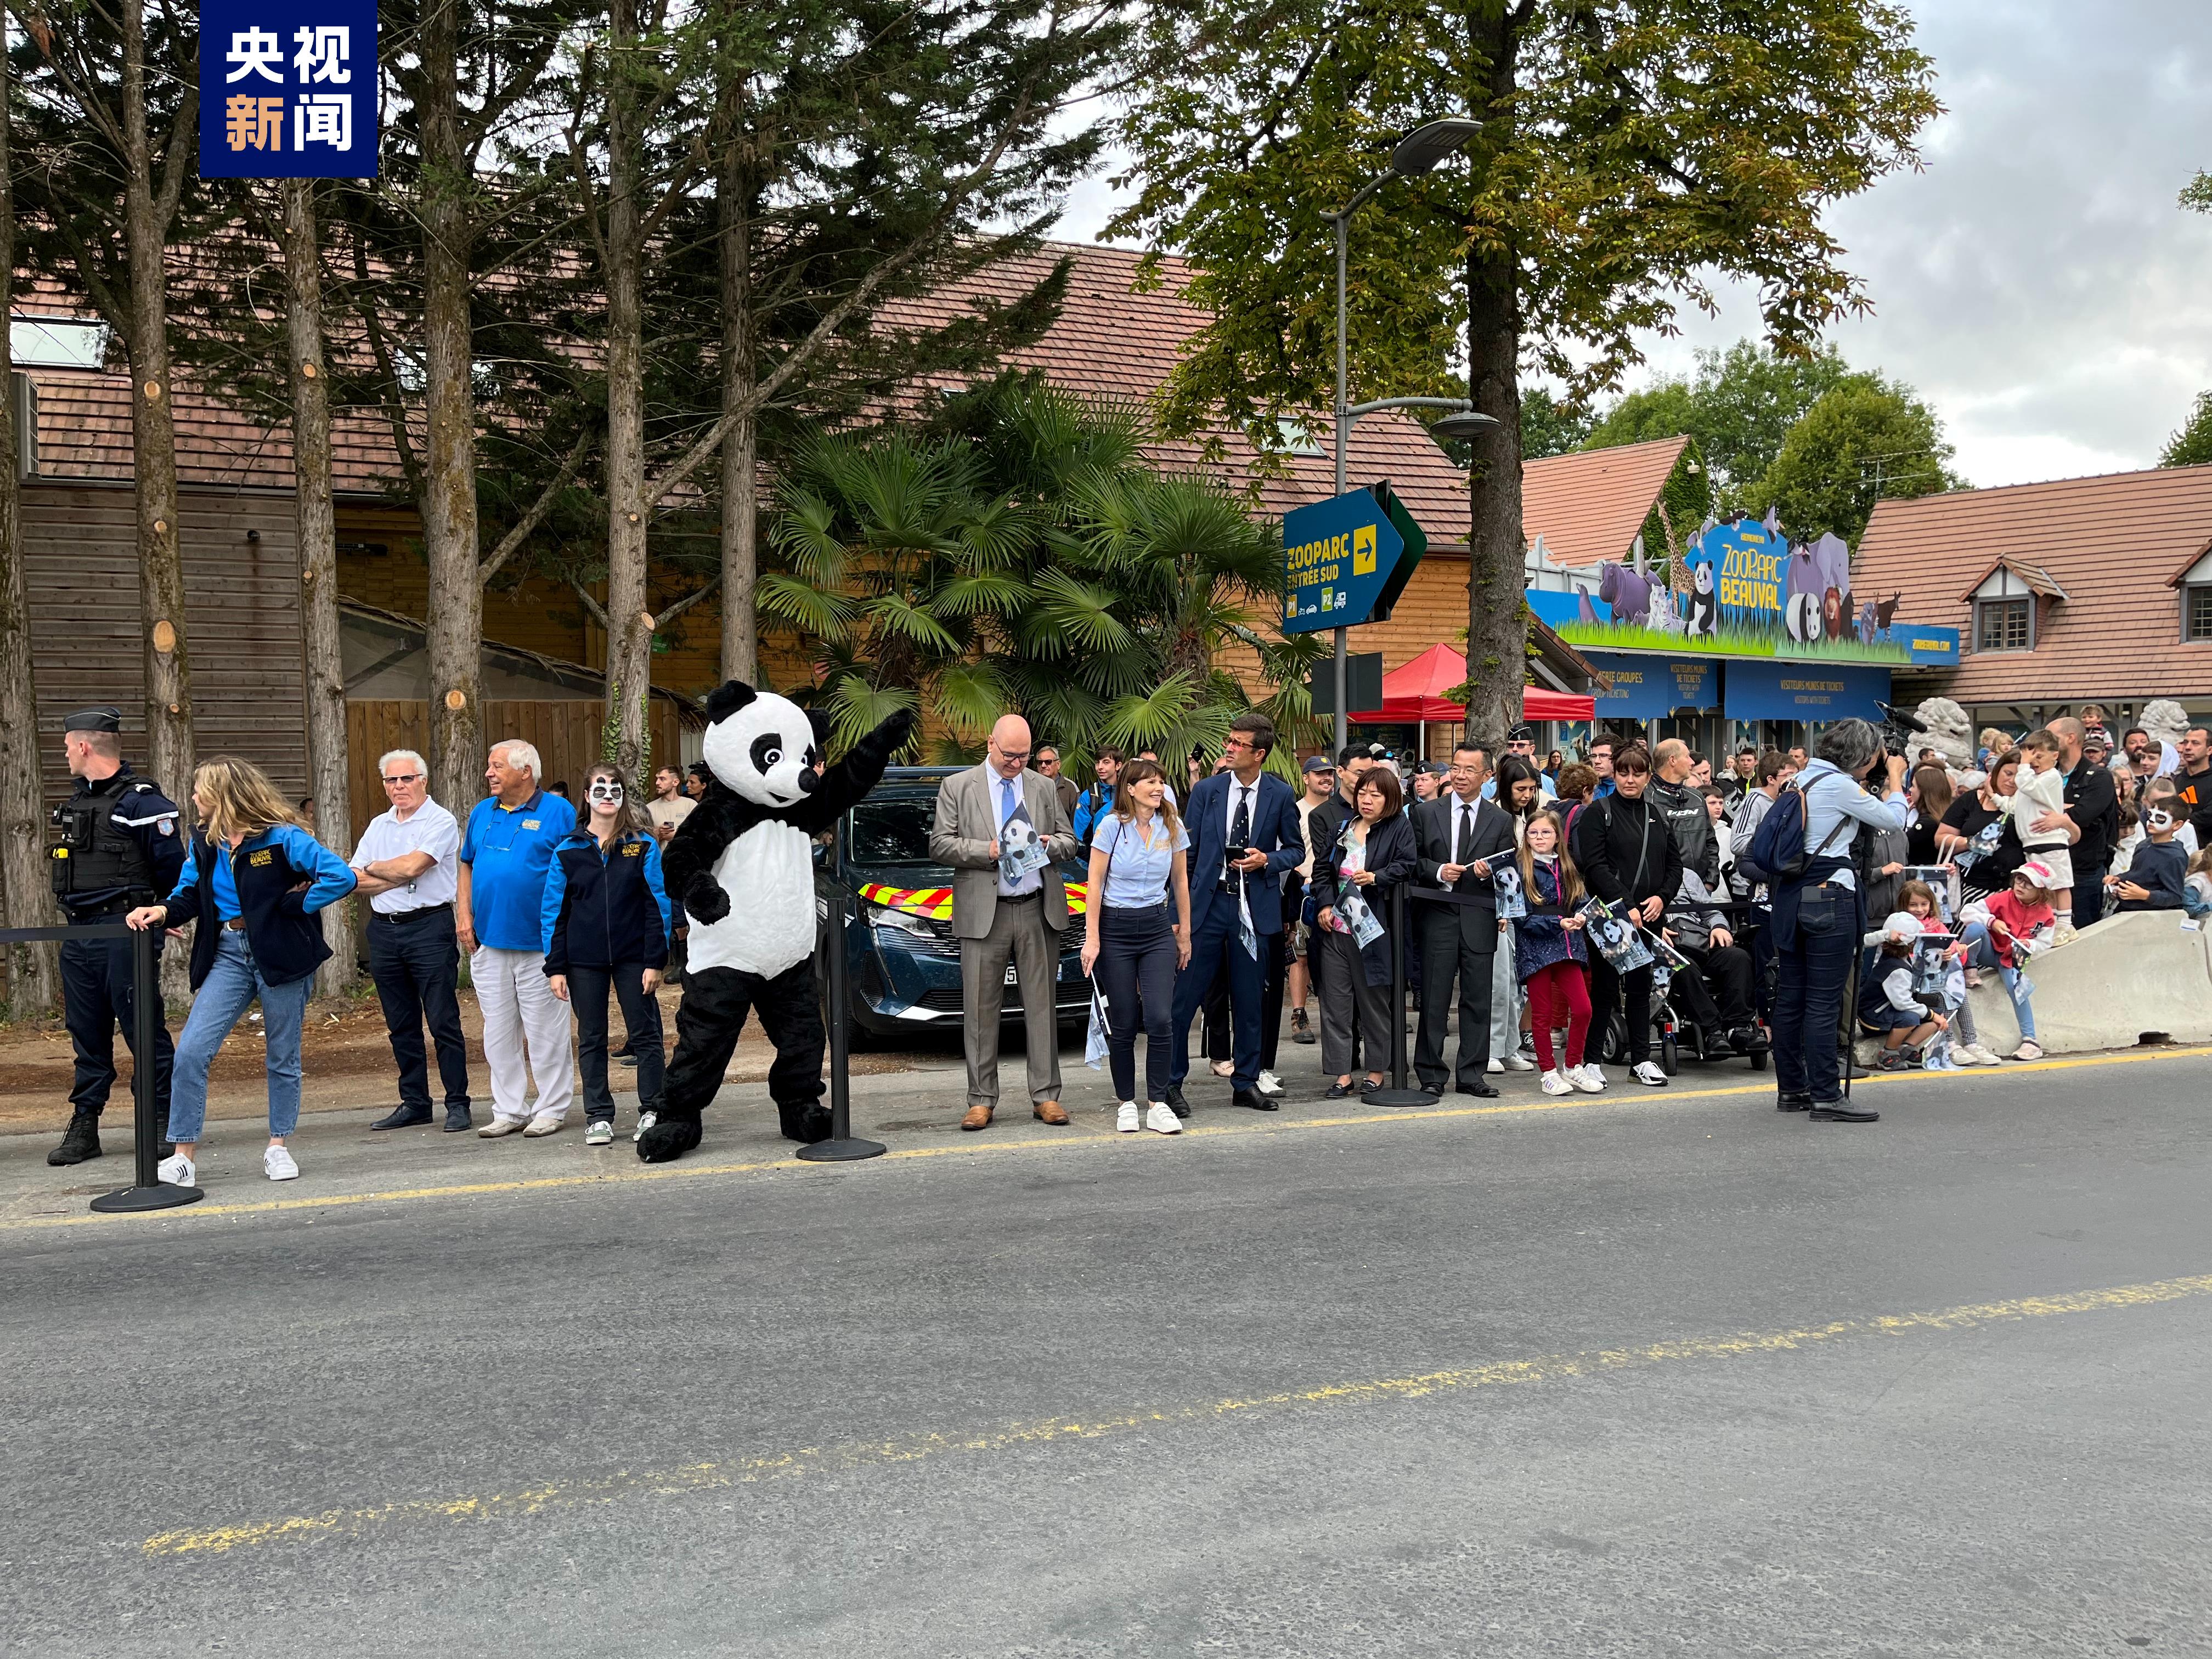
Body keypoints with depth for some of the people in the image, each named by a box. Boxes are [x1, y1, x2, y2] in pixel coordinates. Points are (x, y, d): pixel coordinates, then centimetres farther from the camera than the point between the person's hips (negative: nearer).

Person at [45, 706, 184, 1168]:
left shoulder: (139, 800, -12)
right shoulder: (78, 801, 15)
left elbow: (172, 864, -13)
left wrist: (155, 911, 0)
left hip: (123, 934, -8)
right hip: (79, 935, 8)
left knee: (143, 1030, -3)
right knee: (87, 1034, 11)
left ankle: (162, 1123, 3)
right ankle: (84, 1126, 17)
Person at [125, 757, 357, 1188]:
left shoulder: (281, 837, -12)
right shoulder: (204, 843, 7)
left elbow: (340, 877, -17)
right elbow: (189, 894, 15)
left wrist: (294, 906, -14)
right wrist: (163, 911, -6)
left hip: (280, 954, -5)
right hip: (228, 955, 5)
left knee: (283, 1056, 9)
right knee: (190, 1051, -6)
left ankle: (279, 1148, 24)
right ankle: (184, 1155, 1)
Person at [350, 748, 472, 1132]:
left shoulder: (441, 822, -4)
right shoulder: (378, 826, 15)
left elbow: (411, 866, -17)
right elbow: (355, 882, 6)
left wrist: (374, 868, 1)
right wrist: (397, 876, -7)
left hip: (429, 928, -6)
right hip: (383, 930, 6)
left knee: (444, 1021, -6)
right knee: (401, 1025, 10)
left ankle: (457, 1103, -1)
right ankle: (414, 1103, 18)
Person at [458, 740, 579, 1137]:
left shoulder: (558, 812, -5)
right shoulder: (481, 814, 12)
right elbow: (467, 865, 20)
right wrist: (464, 915, 7)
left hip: (539, 943, -5)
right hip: (488, 941, 6)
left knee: (545, 1032, 1)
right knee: (498, 1032, 10)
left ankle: (553, 1109, 12)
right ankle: (509, 1111, 19)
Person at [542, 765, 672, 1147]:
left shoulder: (644, 845, 0)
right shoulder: (567, 850, 4)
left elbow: (658, 905, -2)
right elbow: (554, 912, 5)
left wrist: (655, 961, -8)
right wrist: (555, 968, -1)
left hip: (633, 956, -2)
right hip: (584, 961, 2)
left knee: (645, 1034, 2)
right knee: (591, 1040, 8)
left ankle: (652, 1112, 12)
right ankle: (598, 1116, 16)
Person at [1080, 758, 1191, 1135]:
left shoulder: (1172, 828, 3)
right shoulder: (1112, 826, -6)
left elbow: (1181, 882, 12)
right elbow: (1095, 883, -4)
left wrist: (1184, 933, 13)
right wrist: (1092, 938, -8)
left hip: (1158, 927, 2)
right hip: (1115, 929, -2)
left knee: (1159, 1019, -9)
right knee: (1124, 1024, 1)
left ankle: (1158, 1105, -1)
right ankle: (1126, 1104, 13)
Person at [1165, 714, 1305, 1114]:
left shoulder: (1281, 795, 2)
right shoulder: (1207, 791, 2)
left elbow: (1296, 849, 11)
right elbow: (1187, 852, 4)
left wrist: (1267, 861, -11)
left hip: (1255, 910, 0)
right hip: (1207, 904, 0)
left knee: (1249, 1002, 7)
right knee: (1184, 997, -3)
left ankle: (1246, 1083, 19)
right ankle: (1171, 1083, 7)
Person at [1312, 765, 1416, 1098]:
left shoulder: (1400, 827, 1)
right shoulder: (1343, 828, 15)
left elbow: (1408, 864, -9)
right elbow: (1322, 866, 17)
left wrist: (1376, 877, -22)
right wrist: (1325, 903, 4)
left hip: (1373, 927, -5)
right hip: (1336, 923, 5)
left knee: (1374, 998, 2)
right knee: (1335, 998, 2)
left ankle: (1376, 1070, 13)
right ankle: (1342, 1073, 6)